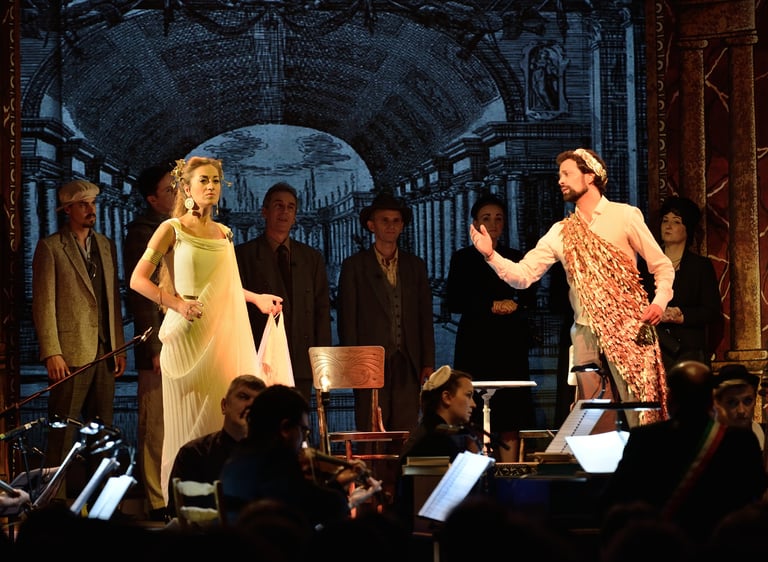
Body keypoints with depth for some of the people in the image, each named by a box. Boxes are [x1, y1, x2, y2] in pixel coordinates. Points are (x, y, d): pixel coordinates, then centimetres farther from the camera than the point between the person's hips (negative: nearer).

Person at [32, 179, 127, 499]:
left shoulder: (106, 246, 15)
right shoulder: (51, 248, -2)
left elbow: (114, 299, 16)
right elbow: (43, 304, -6)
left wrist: (119, 347, 9)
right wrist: (52, 353, -13)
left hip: (104, 352, 6)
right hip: (71, 353, -6)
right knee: (63, 433, -4)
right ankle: (56, 499, -1)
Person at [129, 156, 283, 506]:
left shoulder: (223, 234, 13)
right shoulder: (172, 230, -4)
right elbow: (138, 280, -7)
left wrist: (257, 299, 14)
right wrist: (176, 303, -17)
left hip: (220, 333, 5)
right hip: (187, 331, -5)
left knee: (220, 411, 2)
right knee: (189, 416, -3)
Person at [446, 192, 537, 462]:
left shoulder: (516, 258, 17)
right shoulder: (463, 258, 7)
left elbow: (531, 299, 13)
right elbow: (454, 302, -3)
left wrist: (515, 305, -8)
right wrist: (492, 306, -10)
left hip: (511, 345, 3)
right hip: (476, 344, -3)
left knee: (511, 419, -3)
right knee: (474, 418, -8)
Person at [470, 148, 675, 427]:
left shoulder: (624, 216, 1)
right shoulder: (560, 232, 11)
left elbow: (662, 266, 2)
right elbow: (522, 275, 7)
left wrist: (660, 301, -15)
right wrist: (491, 255, -8)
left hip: (627, 328, -4)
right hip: (586, 331, 4)